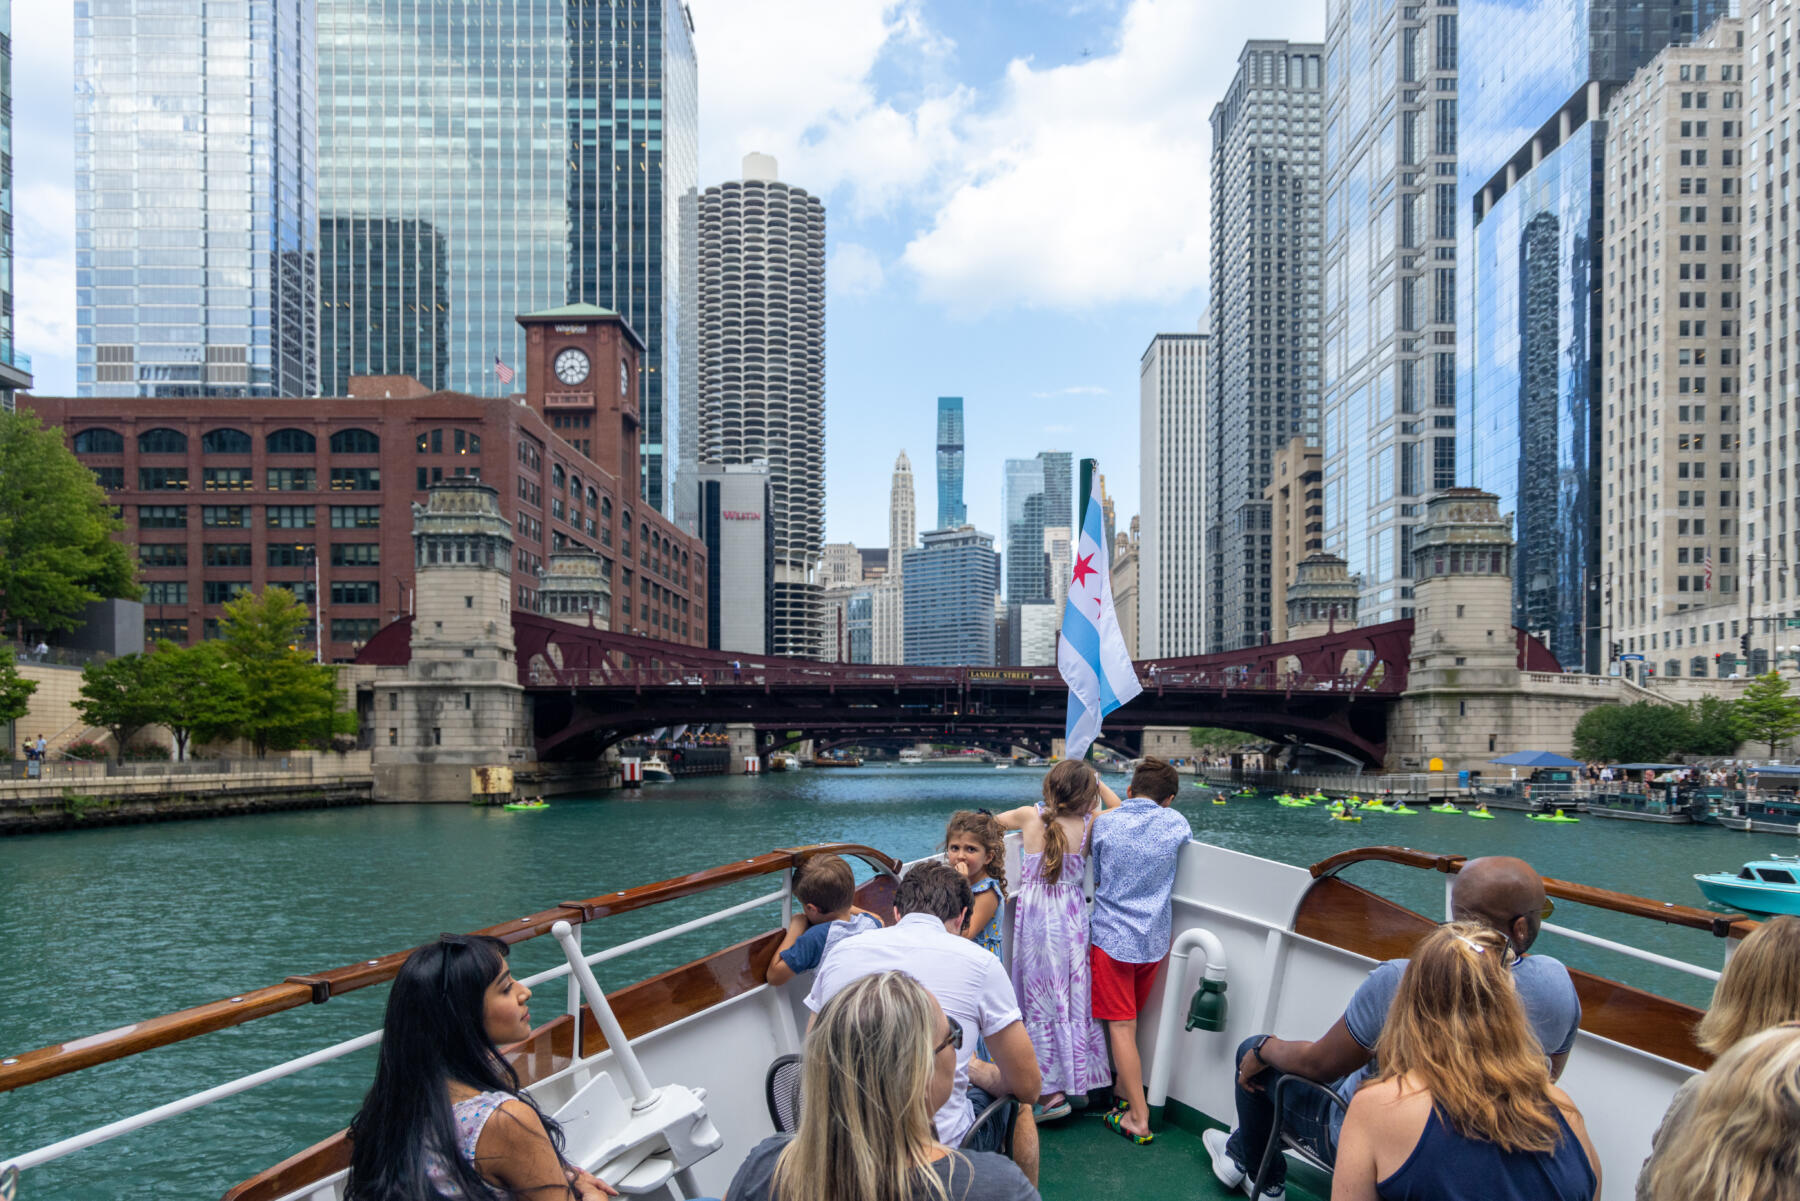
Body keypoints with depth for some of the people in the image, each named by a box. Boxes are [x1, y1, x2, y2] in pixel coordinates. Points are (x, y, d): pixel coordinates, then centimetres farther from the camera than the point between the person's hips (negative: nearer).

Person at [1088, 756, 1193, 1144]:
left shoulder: (1104, 824, -7)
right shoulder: (1175, 822, -4)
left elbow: (1095, 879, 3)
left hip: (1112, 937, -3)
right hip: (1154, 938, 3)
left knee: (1121, 1026, 2)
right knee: (1131, 1022, 20)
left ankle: (1139, 1118, 2)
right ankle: (1123, 1090, 31)